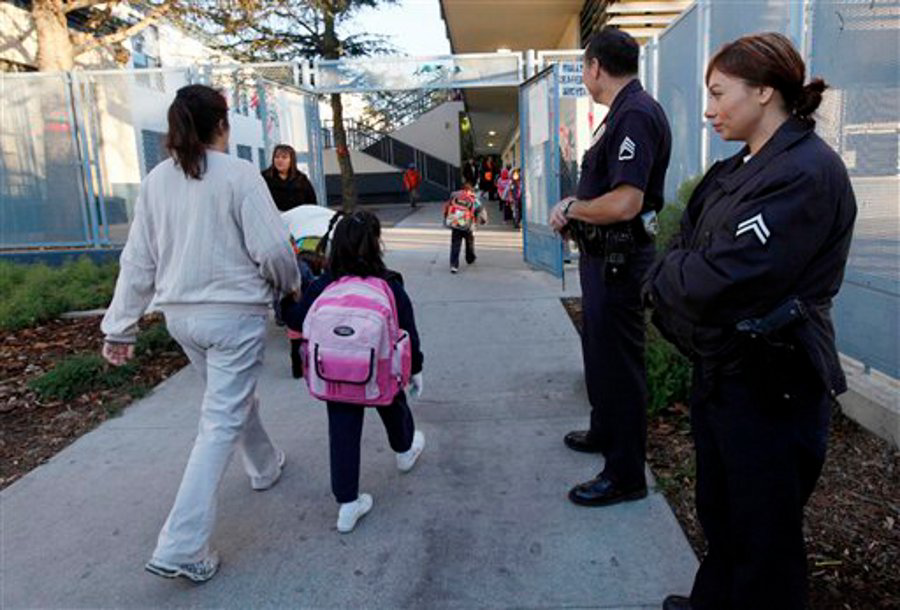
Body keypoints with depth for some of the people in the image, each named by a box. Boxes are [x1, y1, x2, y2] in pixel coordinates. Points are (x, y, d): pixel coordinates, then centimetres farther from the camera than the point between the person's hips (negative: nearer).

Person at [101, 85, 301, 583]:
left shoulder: (156, 181, 3)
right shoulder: (239, 175, -12)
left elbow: (138, 260, 5)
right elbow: (271, 249, -16)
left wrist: (121, 326, 9)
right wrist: (290, 285, 5)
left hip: (180, 314, 7)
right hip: (234, 313, -6)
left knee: (233, 397, 26)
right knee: (221, 423, -1)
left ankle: (265, 467, 49)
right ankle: (180, 547, -2)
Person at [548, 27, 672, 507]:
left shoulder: (636, 114, -19)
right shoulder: (620, 114, 14)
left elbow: (625, 203, -29)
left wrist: (571, 208, -14)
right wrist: (574, 209, 0)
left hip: (618, 262, -11)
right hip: (603, 256, 11)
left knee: (618, 363, -1)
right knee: (599, 352, 24)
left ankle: (625, 476, 14)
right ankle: (604, 432, 44)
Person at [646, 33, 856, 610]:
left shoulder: (808, 173, -19)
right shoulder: (737, 170, 10)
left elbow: (717, 281, -26)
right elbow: (686, 249, 10)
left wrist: (664, 278, -8)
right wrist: (679, 277, -11)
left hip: (771, 387, -9)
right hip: (721, 369, 9)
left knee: (763, 533, 9)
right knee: (719, 512, 24)